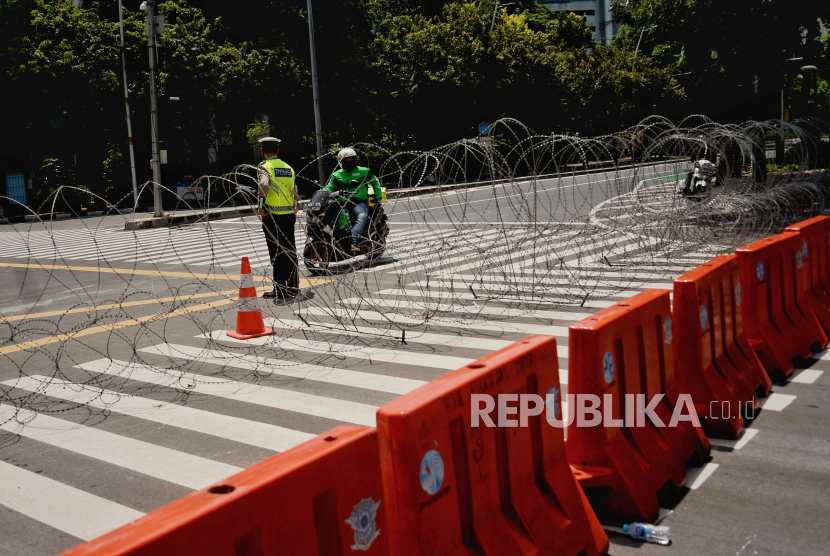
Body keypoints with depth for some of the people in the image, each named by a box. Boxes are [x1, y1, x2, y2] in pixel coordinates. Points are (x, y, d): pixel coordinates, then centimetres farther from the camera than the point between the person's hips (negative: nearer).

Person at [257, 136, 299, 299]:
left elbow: (264, 184, -24)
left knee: (276, 251, -2)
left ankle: (280, 288, 0)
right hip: (289, 214, 6)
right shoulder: (288, 168, 14)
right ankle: (293, 285, 20)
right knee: (290, 250, 13)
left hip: (272, 215, -6)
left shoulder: (265, 167, -6)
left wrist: (261, 207, -18)